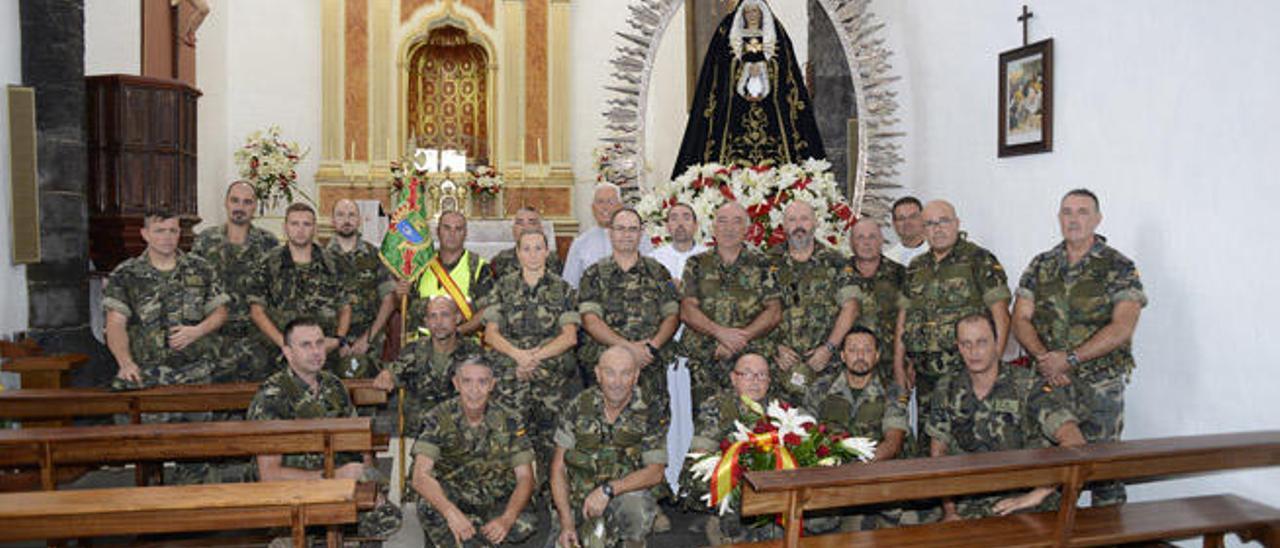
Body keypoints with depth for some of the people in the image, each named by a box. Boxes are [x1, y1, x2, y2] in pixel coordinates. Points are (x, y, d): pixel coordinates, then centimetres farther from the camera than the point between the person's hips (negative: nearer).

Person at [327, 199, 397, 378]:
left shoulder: (374, 255, 9)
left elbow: (388, 300, 7)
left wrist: (367, 338, -2)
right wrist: (336, 341, -8)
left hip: (369, 343, 1)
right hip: (333, 342, -1)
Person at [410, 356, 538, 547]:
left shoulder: (509, 421, -8)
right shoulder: (439, 419, -12)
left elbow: (525, 477, -10)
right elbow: (420, 476, -23)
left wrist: (507, 519, -30)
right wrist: (451, 512, -42)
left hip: (497, 501, 2)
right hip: (452, 498, -2)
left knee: (525, 524, -28)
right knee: (428, 508, -34)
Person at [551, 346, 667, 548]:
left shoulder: (650, 415, -6)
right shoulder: (578, 408, -3)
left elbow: (655, 473, -10)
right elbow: (558, 467, -1)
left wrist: (608, 489, -23)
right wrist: (567, 523, -10)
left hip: (626, 495, -1)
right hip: (578, 501, 1)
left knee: (636, 504, -33)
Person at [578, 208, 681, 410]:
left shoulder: (657, 272, 13)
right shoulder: (594, 274, 8)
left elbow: (672, 316, 8)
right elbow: (590, 321, -3)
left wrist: (653, 346, -11)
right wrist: (628, 347, -14)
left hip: (651, 368, 1)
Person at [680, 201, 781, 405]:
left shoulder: (762, 264, 10)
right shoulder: (697, 264, 11)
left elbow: (774, 312, 3)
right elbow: (687, 311, 2)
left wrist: (741, 338, -11)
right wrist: (720, 332, -15)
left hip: (752, 358, 0)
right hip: (703, 361, 1)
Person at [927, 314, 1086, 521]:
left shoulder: (1028, 387, -8)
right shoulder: (947, 391, 7)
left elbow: (1074, 442, -18)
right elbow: (938, 453, 14)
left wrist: (1037, 494, -24)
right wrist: (949, 510, 3)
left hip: (1028, 511, -2)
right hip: (969, 507, 2)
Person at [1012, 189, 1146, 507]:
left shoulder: (1119, 268, -1)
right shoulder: (1041, 266, 11)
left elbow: (1122, 328, -11)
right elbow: (1020, 319, 5)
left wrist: (1069, 358, -18)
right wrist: (1044, 358, -12)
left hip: (1100, 385, -3)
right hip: (1047, 382, 3)